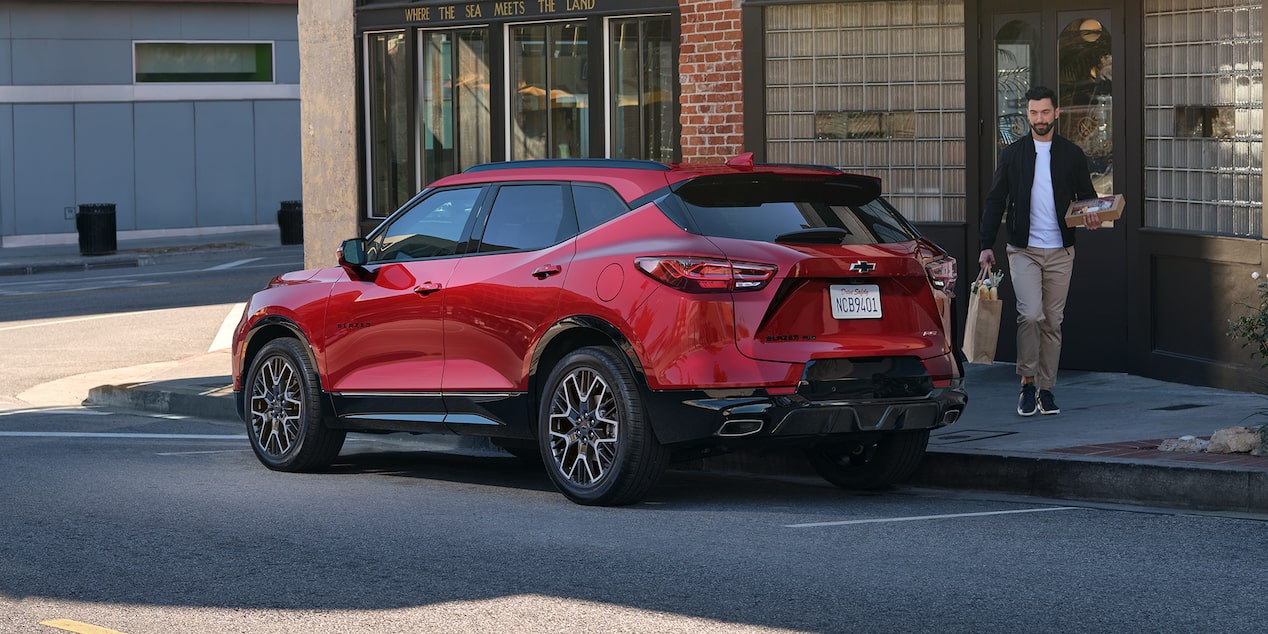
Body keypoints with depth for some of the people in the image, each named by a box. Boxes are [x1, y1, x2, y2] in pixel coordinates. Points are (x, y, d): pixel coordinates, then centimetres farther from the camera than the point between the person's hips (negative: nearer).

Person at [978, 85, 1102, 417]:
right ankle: (1027, 383, -3)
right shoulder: (1013, 153, 5)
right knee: (1031, 314, -17)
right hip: (1023, 250, -1)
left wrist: (1092, 218, -12)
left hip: (1060, 252, 1)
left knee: (1052, 322, 4)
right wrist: (986, 245, 0)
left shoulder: (1072, 155, 7)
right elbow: (995, 200, 7)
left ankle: (1046, 389, 12)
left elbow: (1087, 197, 12)